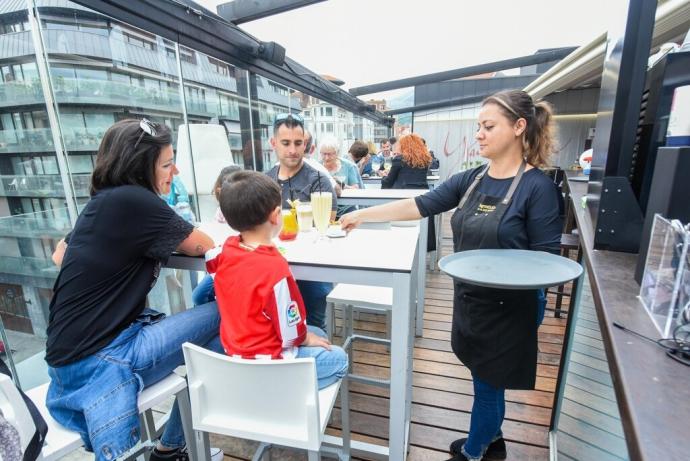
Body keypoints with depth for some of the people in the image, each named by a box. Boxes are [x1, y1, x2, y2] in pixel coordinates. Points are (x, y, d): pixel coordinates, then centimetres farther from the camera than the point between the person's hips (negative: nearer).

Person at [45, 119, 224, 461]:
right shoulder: (134, 201, -19)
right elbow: (204, 246, -8)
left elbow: (59, 256, 25)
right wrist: (170, 236, 12)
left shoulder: (103, 201, 8)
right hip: (97, 358, -9)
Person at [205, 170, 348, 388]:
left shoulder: (225, 249, -10)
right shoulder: (274, 267, -33)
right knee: (339, 358, 5)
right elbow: (291, 334, -23)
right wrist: (305, 339, -1)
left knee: (318, 334, 22)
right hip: (265, 361, -8)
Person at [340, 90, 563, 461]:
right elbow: (418, 206, -3)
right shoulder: (470, 180, 0)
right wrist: (361, 215, -5)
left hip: (506, 307, -5)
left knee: (488, 384, 14)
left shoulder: (537, 187, -16)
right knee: (486, 379, 24)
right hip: (468, 299, 6)